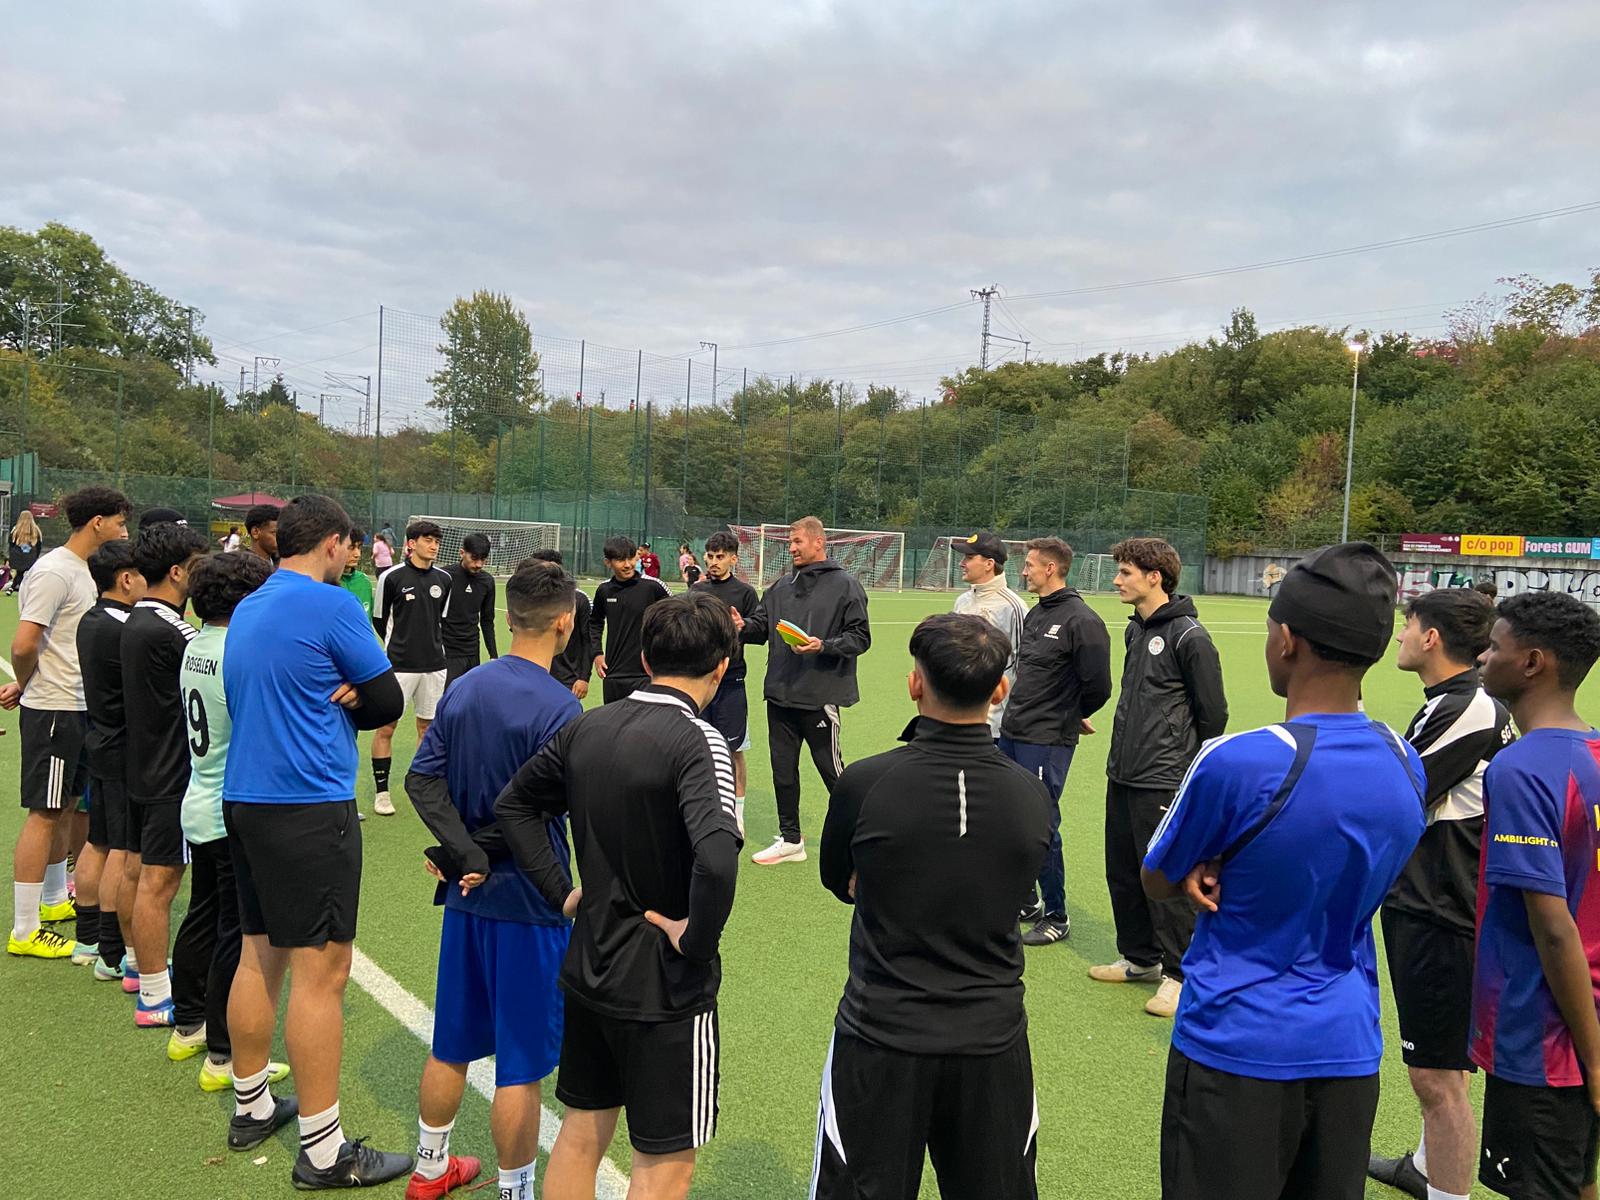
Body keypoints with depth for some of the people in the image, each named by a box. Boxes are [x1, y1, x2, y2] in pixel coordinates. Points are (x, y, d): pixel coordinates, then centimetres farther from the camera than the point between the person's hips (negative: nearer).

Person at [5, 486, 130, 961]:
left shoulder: (81, 569, 13)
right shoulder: (55, 572, -17)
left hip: (77, 708, 9)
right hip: (52, 711, -9)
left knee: (65, 806, 19)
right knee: (44, 814, -4)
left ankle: (55, 899, 35)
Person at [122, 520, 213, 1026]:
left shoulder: (139, 622, 9)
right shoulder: (167, 631, -22)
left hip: (147, 768, 10)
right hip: (171, 776, -10)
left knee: (150, 875, 20)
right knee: (159, 881, -3)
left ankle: (147, 968, 35)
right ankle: (154, 999, 6)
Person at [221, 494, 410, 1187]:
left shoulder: (246, 610, 13)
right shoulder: (330, 604, -13)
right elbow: (389, 703, -8)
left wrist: (335, 697, 3)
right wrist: (349, 700, 6)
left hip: (243, 798, 9)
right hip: (310, 806, -9)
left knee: (259, 954, 18)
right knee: (320, 971, -4)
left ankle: (252, 1108, 31)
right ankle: (323, 1151, 3)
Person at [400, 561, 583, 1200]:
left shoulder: (463, 688, 2)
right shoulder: (559, 706, -19)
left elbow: (422, 778, -3)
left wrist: (467, 852, -11)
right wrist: (483, 850, -6)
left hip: (467, 893, 7)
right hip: (528, 903, -7)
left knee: (451, 1045, 22)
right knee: (520, 1067, 7)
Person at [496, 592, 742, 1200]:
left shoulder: (586, 727, 0)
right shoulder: (697, 742, -22)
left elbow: (513, 804, 13)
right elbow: (716, 858, -37)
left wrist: (561, 892, 10)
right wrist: (696, 941, -20)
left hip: (588, 968, 7)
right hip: (666, 988, -7)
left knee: (581, 1131, 23)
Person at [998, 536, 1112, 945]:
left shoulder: (1081, 621, -16)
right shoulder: (1035, 614, 11)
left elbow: (1097, 686, -16)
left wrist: (1069, 718, 0)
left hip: (1047, 742, -9)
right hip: (1011, 734, 9)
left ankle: (1056, 917, 14)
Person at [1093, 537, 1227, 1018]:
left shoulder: (1189, 636, -15)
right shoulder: (1136, 629, 12)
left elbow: (1213, 713, -11)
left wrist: (1191, 775, -4)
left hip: (1162, 784, -9)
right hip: (1122, 777, 9)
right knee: (1122, 873, 16)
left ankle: (1180, 976, 13)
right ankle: (1139, 958, 31)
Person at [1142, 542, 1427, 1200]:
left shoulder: (1236, 762, -24)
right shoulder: (1406, 763, -3)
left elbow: (1156, 884, -8)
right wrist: (1222, 869, -6)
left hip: (1234, 1051, -6)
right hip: (1350, 1051, 6)